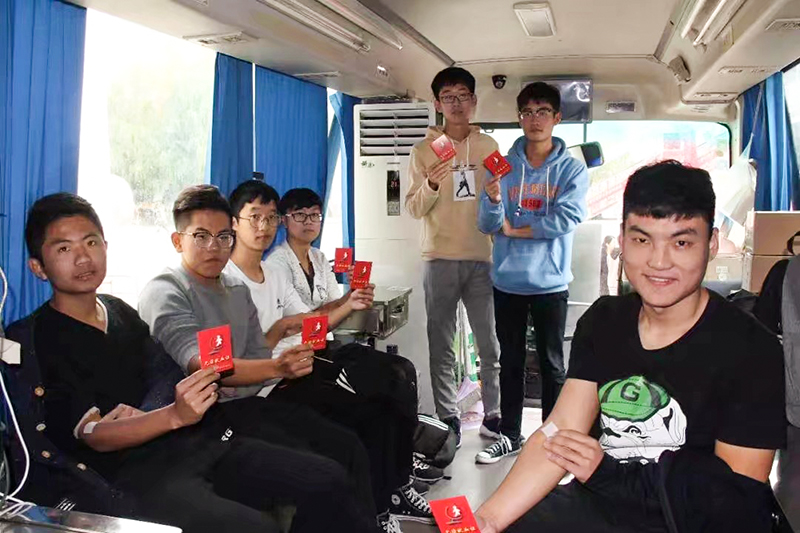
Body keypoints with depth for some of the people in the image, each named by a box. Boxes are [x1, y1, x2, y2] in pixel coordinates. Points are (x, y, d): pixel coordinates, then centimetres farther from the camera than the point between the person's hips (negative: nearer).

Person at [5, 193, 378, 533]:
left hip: (200, 442, 6)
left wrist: (139, 415, -12)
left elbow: (166, 374, 10)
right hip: (136, 472, -6)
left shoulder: (120, 311, 17)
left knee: (330, 481, -7)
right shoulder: (29, 341, -3)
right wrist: (174, 415, -29)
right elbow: (93, 434, -12)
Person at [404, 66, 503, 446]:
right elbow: (413, 209, 0)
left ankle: (493, 415, 18)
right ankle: (448, 419, 14)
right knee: (441, 347, 3)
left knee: (490, 344, 5)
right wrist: (431, 184, -19)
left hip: (482, 258, 1)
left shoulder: (488, 147, 10)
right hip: (440, 259, -1)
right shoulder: (424, 151, 4)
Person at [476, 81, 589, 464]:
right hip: (507, 280, 2)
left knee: (551, 363, 9)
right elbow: (487, 225, -3)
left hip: (549, 281, -2)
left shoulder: (572, 168, -2)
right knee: (511, 361, 13)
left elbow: (564, 221, -16)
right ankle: (509, 435, 25)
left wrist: (512, 228, -9)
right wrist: (493, 200, -24)